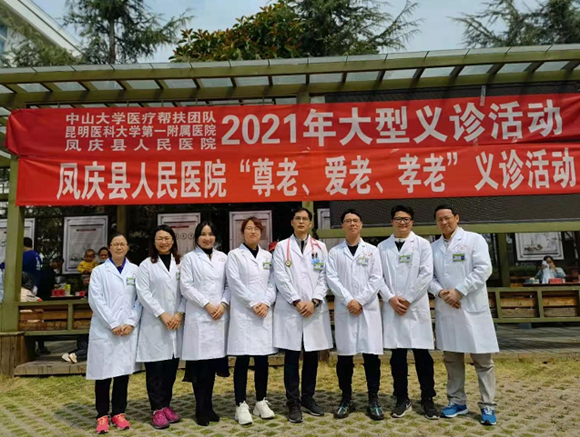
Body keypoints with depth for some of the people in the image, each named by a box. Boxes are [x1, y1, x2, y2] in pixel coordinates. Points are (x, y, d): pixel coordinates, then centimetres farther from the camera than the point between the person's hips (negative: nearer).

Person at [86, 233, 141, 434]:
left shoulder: (135, 270, 8)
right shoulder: (99, 271, 5)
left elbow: (140, 298, 3)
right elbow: (96, 300, -4)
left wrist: (131, 323, -8)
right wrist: (112, 324, -12)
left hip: (129, 329, 1)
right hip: (105, 330, -1)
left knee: (123, 371, 7)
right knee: (104, 372, 2)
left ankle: (118, 413, 20)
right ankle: (102, 415, 16)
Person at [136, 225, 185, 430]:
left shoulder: (181, 264, 9)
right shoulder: (146, 265, 2)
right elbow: (143, 293, -6)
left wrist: (179, 314, -9)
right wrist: (162, 314, -13)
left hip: (176, 322, 3)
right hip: (154, 324, -3)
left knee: (171, 366, 9)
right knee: (155, 368, 1)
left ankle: (166, 405, 22)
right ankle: (157, 409, 11)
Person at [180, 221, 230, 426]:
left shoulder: (223, 257, 12)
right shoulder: (189, 258, 4)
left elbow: (230, 284, 9)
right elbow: (186, 287, -4)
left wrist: (223, 304, -7)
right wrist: (206, 304, -11)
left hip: (220, 315, 3)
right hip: (198, 316, -3)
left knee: (213, 362, 7)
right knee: (200, 364, -1)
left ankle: (208, 406, 21)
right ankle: (201, 409, 12)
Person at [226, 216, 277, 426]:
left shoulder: (267, 256, 14)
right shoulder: (234, 255, 2)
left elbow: (273, 283, 7)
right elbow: (235, 283, -8)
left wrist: (266, 303, -8)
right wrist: (253, 304, -13)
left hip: (265, 313, 4)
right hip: (243, 314, -4)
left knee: (262, 360, 8)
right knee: (242, 360, 0)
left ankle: (261, 402, 21)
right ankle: (241, 405, 9)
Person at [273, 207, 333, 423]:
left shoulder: (320, 247, 10)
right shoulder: (282, 247, 5)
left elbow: (324, 277, 4)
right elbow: (281, 278, -3)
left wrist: (314, 301, -9)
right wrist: (297, 302, -11)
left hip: (315, 309, 2)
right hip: (289, 309, -2)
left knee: (312, 356, 10)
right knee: (292, 357, 2)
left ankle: (308, 398, 24)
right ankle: (293, 403, 13)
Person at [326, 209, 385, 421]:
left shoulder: (372, 250, 9)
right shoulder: (334, 252, 7)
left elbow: (377, 278, 0)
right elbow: (332, 278, -2)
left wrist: (360, 301, -10)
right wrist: (348, 300, -13)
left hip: (368, 308, 0)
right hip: (344, 309, 0)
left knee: (371, 354, 1)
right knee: (344, 355, 5)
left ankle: (373, 400, 13)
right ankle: (346, 399, 18)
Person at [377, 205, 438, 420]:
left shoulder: (422, 244, 4)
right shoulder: (382, 247, 9)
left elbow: (426, 275, -5)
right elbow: (378, 277, 5)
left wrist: (407, 299, -10)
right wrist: (391, 299, -9)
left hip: (417, 307, -1)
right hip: (392, 307, 2)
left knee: (422, 355, 4)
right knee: (397, 356, 7)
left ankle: (427, 399, 18)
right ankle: (402, 399, 20)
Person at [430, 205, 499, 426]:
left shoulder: (474, 239, 0)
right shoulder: (433, 247, 12)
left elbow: (483, 269, -10)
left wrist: (459, 291, -15)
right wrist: (440, 292, -11)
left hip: (473, 308, -4)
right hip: (445, 309, 4)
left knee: (482, 359, 1)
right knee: (451, 358, 10)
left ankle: (488, 406, 11)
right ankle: (457, 401, 22)